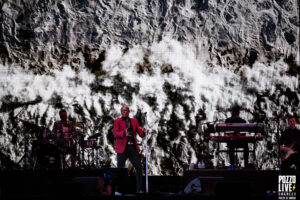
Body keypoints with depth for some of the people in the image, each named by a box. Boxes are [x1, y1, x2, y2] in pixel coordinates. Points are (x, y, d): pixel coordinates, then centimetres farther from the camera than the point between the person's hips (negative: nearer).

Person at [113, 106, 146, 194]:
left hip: (133, 148, 3)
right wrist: (124, 133, -30)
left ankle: (139, 189, -2)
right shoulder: (117, 121, 6)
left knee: (139, 168, -6)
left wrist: (143, 131, -13)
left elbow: (141, 135, 11)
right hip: (122, 148, -3)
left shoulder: (134, 121, 17)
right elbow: (115, 134, -10)